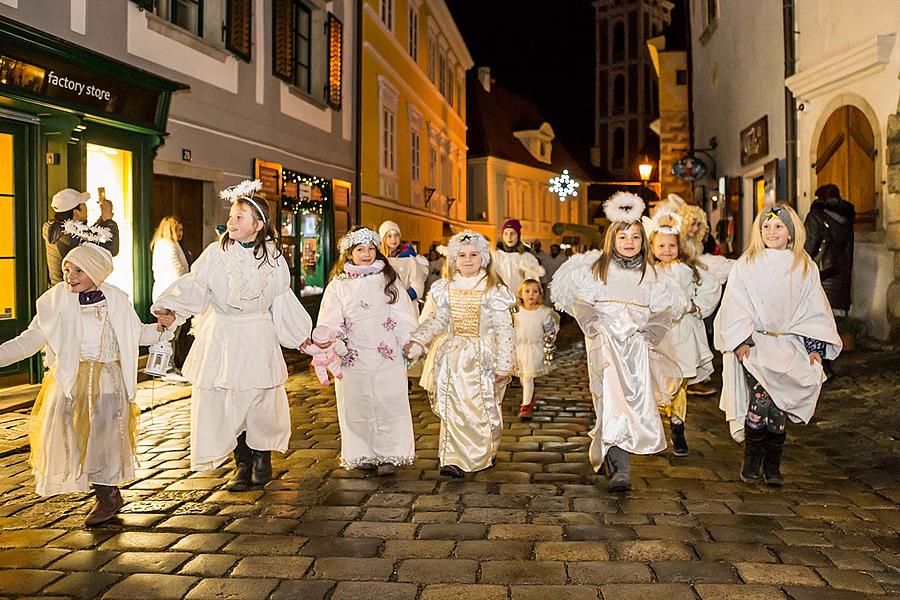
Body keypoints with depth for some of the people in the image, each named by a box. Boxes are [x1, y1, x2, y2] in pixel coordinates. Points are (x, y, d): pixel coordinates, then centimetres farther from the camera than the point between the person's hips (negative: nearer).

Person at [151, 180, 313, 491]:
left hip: (258, 336, 0)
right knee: (225, 401, 2)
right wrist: (169, 306, -23)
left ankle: (262, 456, 26)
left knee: (260, 400, 1)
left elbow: (283, 300, 8)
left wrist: (301, 334, 9)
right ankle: (241, 463, 19)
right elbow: (194, 285, -6)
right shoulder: (216, 252, -3)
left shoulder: (273, 257, 1)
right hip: (221, 335, 0)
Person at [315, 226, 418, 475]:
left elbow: (404, 317, 5)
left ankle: (389, 455, 9)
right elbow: (330, 321, 3)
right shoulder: (338, 284, 7)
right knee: (357, 406, 7)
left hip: (387, 354, -1)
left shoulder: (389, 279, 7)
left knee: (388, 403, 0)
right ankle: (363, 454, 19)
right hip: (353, 355, 1)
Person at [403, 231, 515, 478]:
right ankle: (453, 460, 11)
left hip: (481, 357, -3)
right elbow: (437, 320, 7)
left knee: (481, 409, 1)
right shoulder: (446, 288, 8)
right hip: (452, 355, 3)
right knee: (452, 409, 3)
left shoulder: (493, 290, -4)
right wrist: (417, 341, -10)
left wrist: (503, 365, -9)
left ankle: (481, 455, 19)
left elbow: (504, 330, -6)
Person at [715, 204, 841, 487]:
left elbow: (814, 310, 12)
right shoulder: (746, 265, 5)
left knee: (780, 405, -6)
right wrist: (741, 341, -10)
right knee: (761, 397, -20)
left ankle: (772, 465, 9)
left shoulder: (805, 267, 11)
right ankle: (751, 460, -4)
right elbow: (735, 305, 1)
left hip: (790, 344, 2)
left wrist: (814, 347, 3)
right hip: (755, 342, -2)